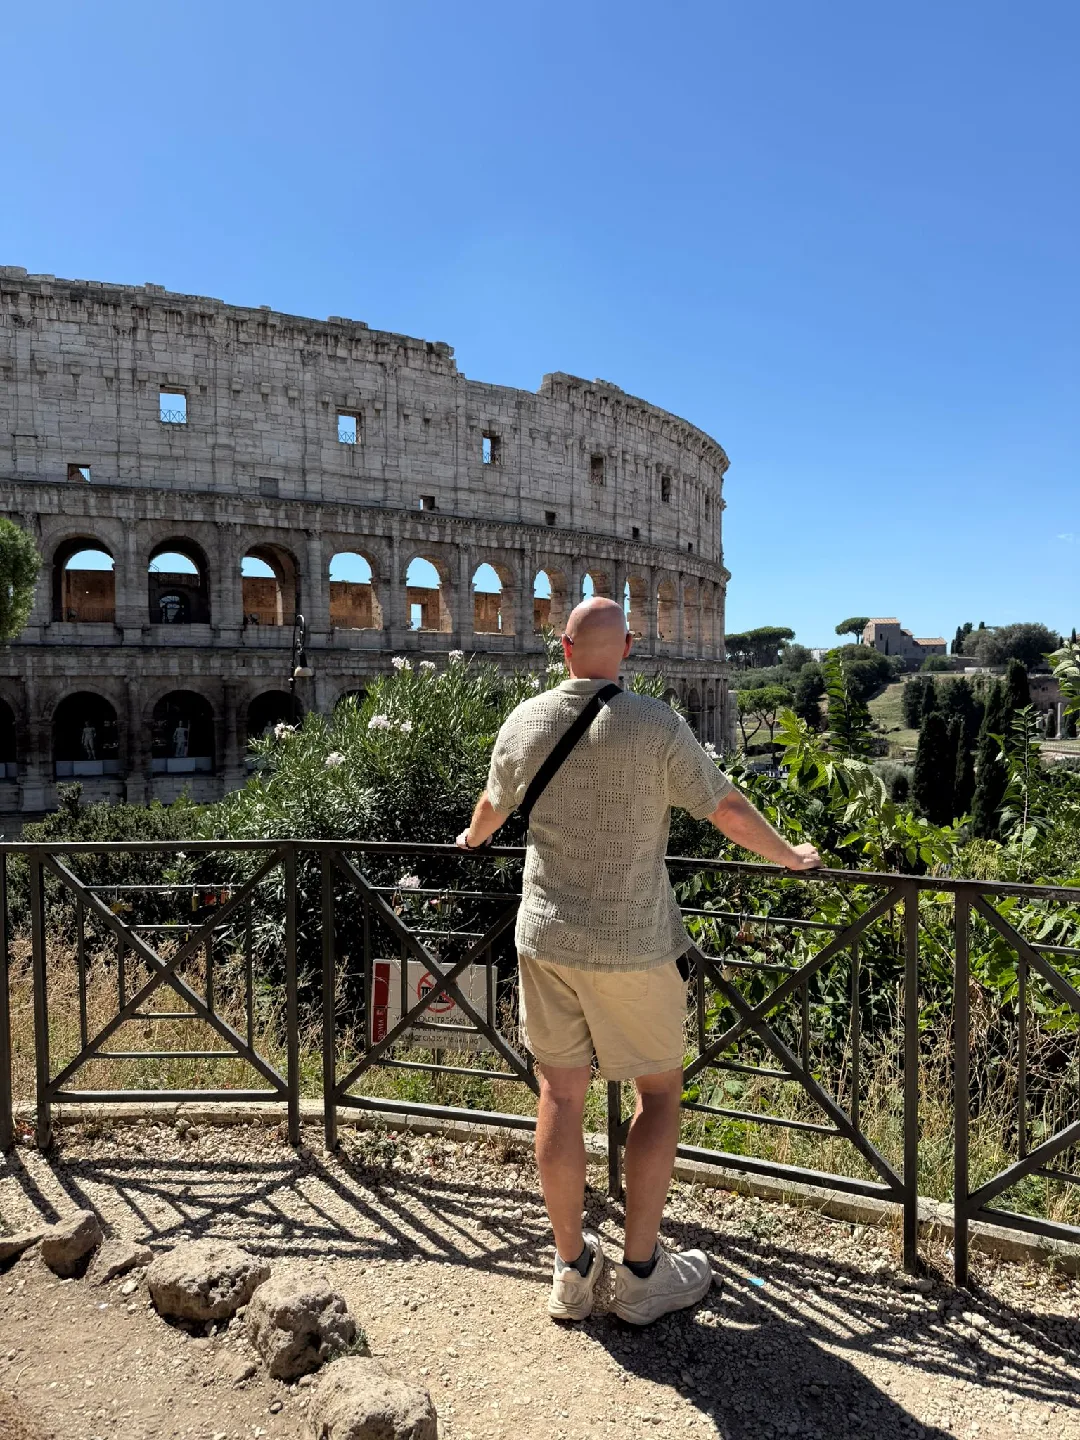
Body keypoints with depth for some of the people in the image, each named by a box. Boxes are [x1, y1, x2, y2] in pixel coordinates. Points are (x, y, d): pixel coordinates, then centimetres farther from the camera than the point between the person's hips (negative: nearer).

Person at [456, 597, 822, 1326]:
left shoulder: (525, 722, 0)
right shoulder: (655, 724, -13)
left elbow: (494, 803, 17)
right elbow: (727, 809, -6)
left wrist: (474, 838, 40)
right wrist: (790, 856, 12)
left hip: (546, 936, 4)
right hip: (632, 944, -4)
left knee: (560, 1094, 12)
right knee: (659, 1091, 13)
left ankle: (573, 1269, 26)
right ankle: (641, 1274, 22)